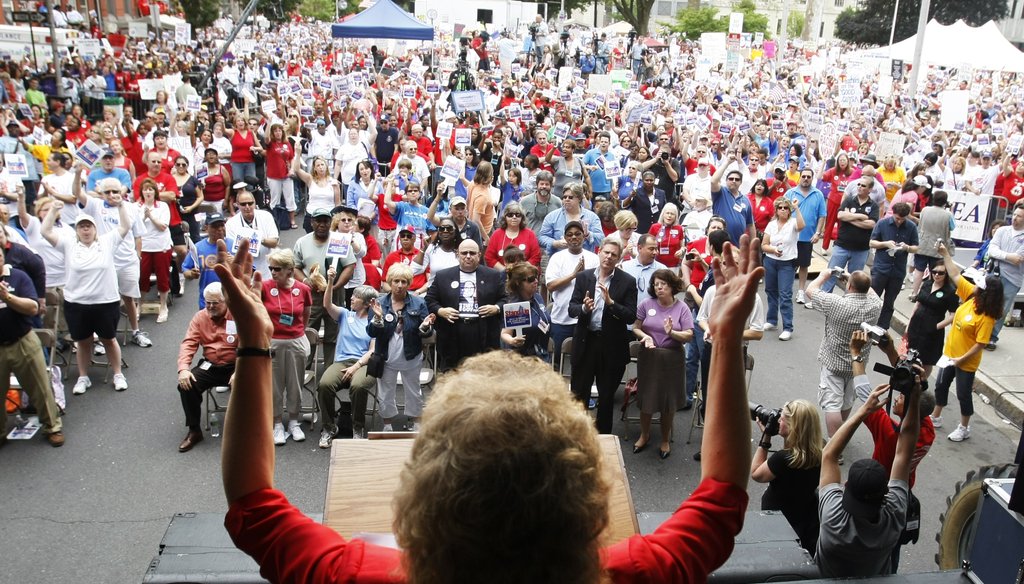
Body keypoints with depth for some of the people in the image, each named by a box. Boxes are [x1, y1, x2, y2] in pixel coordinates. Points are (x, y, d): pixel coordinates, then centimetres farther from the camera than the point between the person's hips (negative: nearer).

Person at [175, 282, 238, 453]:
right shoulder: (200, 317, 4)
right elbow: (188, 343, -2)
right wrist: (183, 368, -19)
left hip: (233, 367, -4)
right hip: (209, 366, 4)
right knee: (186, 385, -20)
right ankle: (194, 431, -1)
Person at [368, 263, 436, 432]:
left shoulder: (418, 303, -7)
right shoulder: (380, 303, -6)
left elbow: (426, 334, -5)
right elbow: (371, 332, -10)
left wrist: (425, 326, -27)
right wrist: (378, 318, -28)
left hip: (411, 358, 0)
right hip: (387, 358, 0)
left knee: (414, 393, 15)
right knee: (385, 394, 13)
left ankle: (415, 424, 32)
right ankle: (388, 426, 31)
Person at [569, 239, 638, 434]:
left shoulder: (627, 282, -4)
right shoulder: (583, 277, 3)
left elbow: (631, 317, -9)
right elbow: (571, 308, 1)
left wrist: (611, 302, -22)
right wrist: (584, 308, -21)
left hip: (612, 346, -1)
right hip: (585, 342, 1)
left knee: (607, 396, 13)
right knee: (578, 394, 9)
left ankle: (603, 436, 29)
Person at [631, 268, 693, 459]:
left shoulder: (682, 308, -5)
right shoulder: (646, 304, -4)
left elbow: (689, 336, -9)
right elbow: (635, 328, 0)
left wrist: (672, 332, -26)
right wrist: (645, 336, -20)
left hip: (672, 359, 0)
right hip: (648, 358, 1)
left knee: (668, 401, 10)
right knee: (646, 398, 11)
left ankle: (666, 439, 31)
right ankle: (644, 434, 35)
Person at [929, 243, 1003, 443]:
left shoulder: (986, 318, -27)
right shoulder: (971, 296, -9)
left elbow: (980, 344, -24)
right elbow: (955, 275, -4)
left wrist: (961, 359, -21)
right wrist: (945, 253, -8)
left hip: (966, 362, -7)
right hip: (950, 353, 7)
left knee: (963, 394, 9)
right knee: (941, 385, 19)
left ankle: (964, 428, 28)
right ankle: (935, 418, 36)